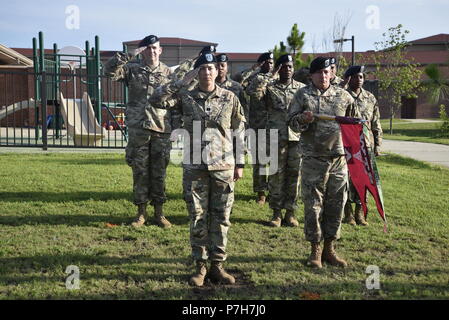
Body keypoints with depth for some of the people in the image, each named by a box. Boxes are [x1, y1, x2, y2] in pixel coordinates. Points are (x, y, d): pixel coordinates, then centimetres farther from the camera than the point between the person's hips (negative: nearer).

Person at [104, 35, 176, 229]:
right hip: (138, 129, -1)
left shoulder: (168, 73, 11)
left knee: (159, 173, 6)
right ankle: (141, 213, 16)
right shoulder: (132, 69, 5)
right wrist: (128, 56, -16)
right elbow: (109, 70, -10)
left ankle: (159, 213, 16)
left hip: (162, 130, 1)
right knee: (140, 172, 4)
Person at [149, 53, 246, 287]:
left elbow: (239, 132, 7)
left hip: (223, 167, 0)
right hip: (195, 168, 0)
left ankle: (217, 265, 17)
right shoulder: (185, 97, 3)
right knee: (198, 218, 5)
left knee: (221, 218, 6)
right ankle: (200, 266, 16)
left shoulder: (230, 98, 4)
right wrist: (182, 82, -9)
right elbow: (156, 100, -9)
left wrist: (240, 164, 4)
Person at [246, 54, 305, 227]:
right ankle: (276, 212, 13)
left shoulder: (302, 88, 12)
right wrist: (269, 75, -11)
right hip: (276, 138, -2)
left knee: (294, 176, 5)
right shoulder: (269, 87, 4)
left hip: (297, 138, 2)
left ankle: (290, 212, 16)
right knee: (276, 176, 3)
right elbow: (252, 90, -15)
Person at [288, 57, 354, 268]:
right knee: (313, 205, 1)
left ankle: (330, 249, 20)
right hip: (313, 158, -3)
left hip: (339, 157, 3)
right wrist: (303, 119, -21)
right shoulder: (303, 95, 2)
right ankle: (315, 250, 12)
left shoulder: (343, 96, 9)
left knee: (336, 204, 7)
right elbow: (292, 122, 0)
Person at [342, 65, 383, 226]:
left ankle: (360, 212, 16)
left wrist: (377, 145, 9)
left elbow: (376, 124, 14)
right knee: (347, 177, 0)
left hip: (366, 145, 4)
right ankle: (348, 213, 11)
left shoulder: (370, 98, 12)